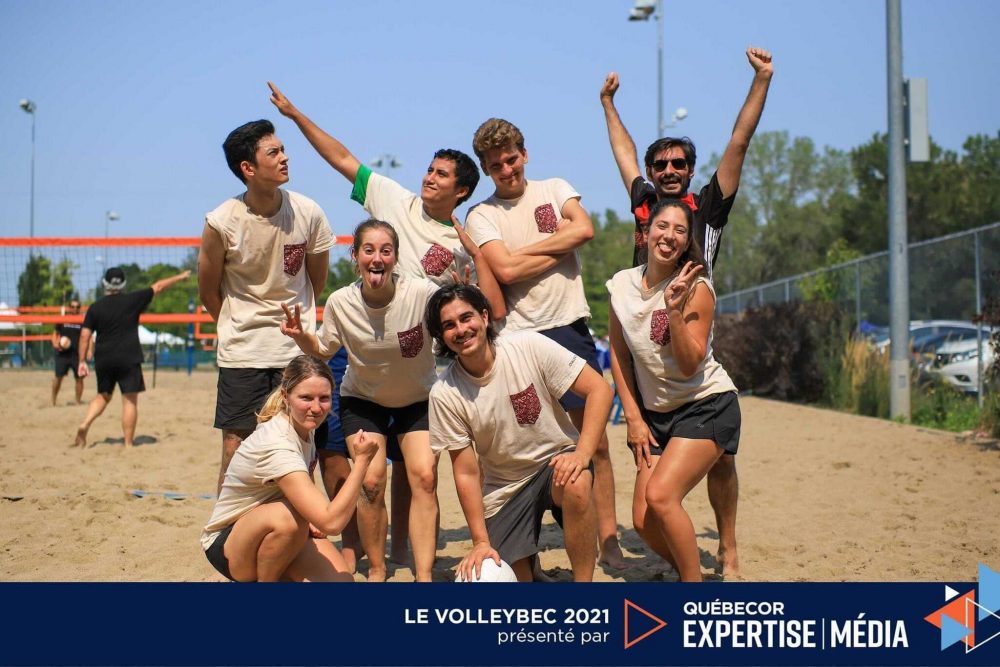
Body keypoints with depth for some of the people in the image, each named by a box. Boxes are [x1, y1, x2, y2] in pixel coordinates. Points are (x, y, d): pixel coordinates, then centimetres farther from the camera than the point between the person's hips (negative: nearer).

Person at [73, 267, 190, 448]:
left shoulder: (95, 307, 4)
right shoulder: (132, 300, -1)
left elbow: (85, 335, 1)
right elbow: (158, 286, 10)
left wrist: (82, 361, 6)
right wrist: (180, 277, 22)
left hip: (103, 360, 3)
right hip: (128, 359, -3)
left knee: (103, 396, 20)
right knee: (130, 400, 0)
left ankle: (85, 424, -2)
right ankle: (128, 444, -3)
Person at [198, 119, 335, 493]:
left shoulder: (308, 213, -6)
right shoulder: (222, 223, -12)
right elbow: (208, 292, 3)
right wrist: (241, 330, 10)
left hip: (298, 350, 2)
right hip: (242, 352, -2)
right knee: (236, 449, 1)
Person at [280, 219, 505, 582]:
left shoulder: (421, 293, -26)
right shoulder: (340, 303, -19)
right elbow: (322, 350, 0)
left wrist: (477, 255, -35)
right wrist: (300, 336, -20)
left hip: (418, 399, -1)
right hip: (363, 399, 1)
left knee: (424, 477, -17)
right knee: (371, 481, -14)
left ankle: (424, 576, -11)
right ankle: (376, 571, 6)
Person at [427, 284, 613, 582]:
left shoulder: (529, 346, -17)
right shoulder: (444, 394, -13)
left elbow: (599, 389, -16)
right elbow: (466, 473, -8)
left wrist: (582, 454, -28)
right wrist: (481, 542, -11)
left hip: (557, 460, -2)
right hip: (503, 488, 2)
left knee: (575, 486, -37)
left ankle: (583, 584, -19)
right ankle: (523, 555, 27)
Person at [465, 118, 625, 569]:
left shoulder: (555, 189, 11)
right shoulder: (481, 215, 5)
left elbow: (584, 229, -7)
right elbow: (505, 270, -10)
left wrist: (526, 251, -7)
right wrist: (559, 248, -3)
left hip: (568, 328, 1)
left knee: (595, 438, 0)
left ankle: (608, 542, 6)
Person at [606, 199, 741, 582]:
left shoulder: (696, 288, -14)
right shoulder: (621, 285, 0)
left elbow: (690, 365, -20)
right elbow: (619, 355, 9)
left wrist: (674, 310, -30)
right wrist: (633, 417, 5)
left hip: (707, 406, -5)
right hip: (656, 412, 5)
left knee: (660, 495, -24)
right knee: (643, 520, -3)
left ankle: (694, 581, -7)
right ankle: (688, 571, 24)